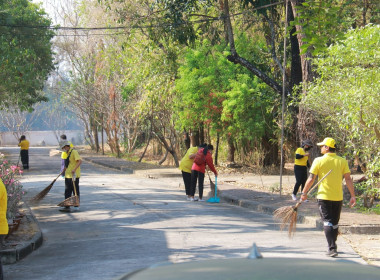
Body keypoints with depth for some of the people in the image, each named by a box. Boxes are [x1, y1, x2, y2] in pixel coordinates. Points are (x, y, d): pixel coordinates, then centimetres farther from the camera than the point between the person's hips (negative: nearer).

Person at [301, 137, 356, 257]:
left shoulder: (319, 161, -6)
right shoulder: (342, 161, 1)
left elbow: (311, 179, -6)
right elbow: (348, 179, -2)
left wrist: (304, 193, 4)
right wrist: (353, 196, 1)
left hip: (324, 196, -3)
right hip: (338, 197, 3)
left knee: (328, 222, -1)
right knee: (335, 223, 16)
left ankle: (332, 248, -13)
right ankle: (333, 246, 28)